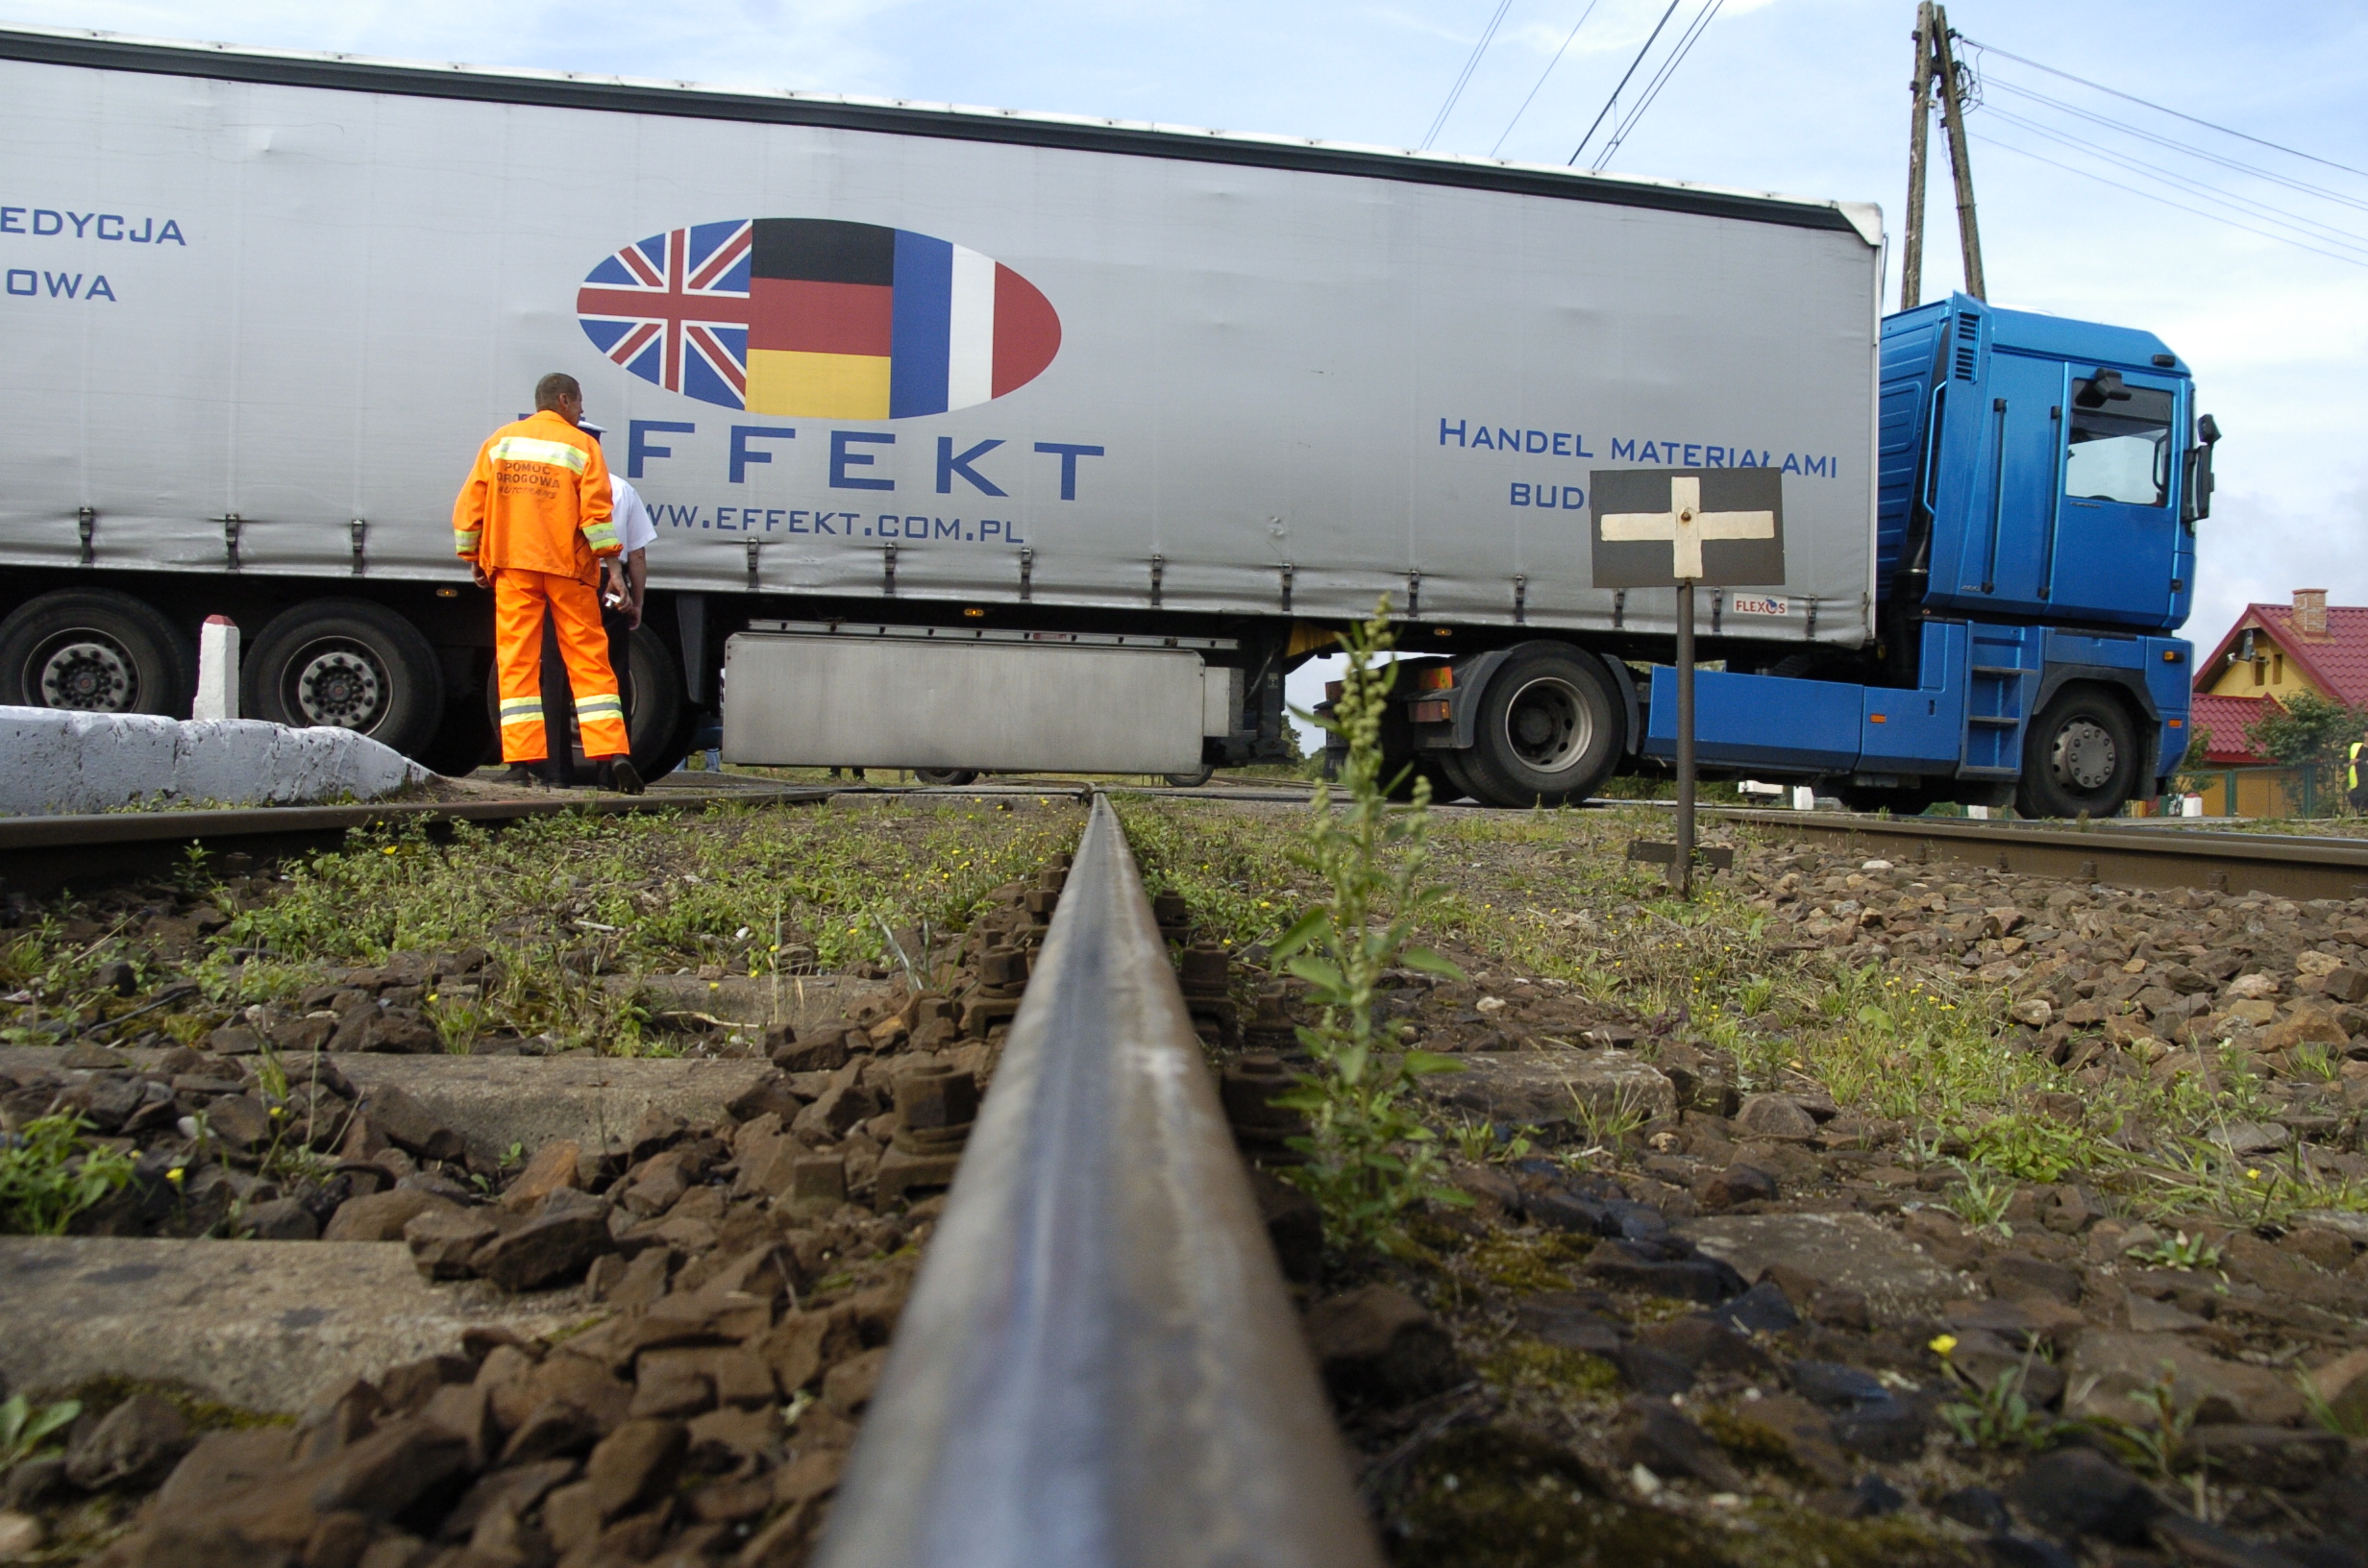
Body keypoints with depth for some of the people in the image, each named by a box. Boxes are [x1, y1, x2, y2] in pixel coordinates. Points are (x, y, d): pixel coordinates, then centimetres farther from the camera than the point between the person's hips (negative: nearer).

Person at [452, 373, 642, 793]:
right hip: (567, 568, -2)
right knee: (589, 660, 2)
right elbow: (596, 511, -8)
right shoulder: (581, 445, 0)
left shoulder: (500, 441, 10)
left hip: (511, 567, 2)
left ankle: (521, 762, -1)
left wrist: (473, 558, 17)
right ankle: (612, 753, -7)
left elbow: (469, 504, 8)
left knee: (517, 662, 3)